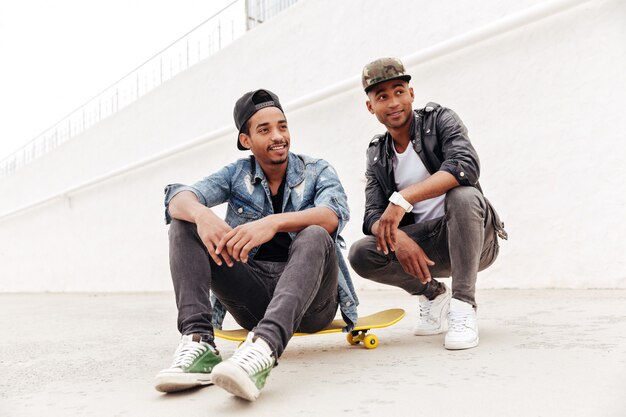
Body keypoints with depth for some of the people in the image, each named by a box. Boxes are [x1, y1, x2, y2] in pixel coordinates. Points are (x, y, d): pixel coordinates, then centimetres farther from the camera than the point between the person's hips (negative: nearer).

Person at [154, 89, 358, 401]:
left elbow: (334, 214, -20)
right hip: (252, 301, 3)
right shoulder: (236, 174, 9)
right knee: (184, 225, -12)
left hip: (309, 295, -2)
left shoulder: (317, 171, 4)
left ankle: (264, 346, -54)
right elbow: (179, 198, -8)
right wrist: (201, 214, -33)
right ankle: (198, 341, -29)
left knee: (314, 237, -33)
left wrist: (273, 223, -38)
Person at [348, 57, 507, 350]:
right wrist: (397, 238, -28)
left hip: (472, 239, -4)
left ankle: (463, 306, -23)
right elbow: (372, 216, -4)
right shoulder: (377, 154, 6)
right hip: (425, 247, 4)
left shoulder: (439, 119, -6)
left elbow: (466, 166, -27)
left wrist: (403, 198, -38)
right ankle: (433, 294, 6)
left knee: (463, 195, -34)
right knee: (360, 255, -20)